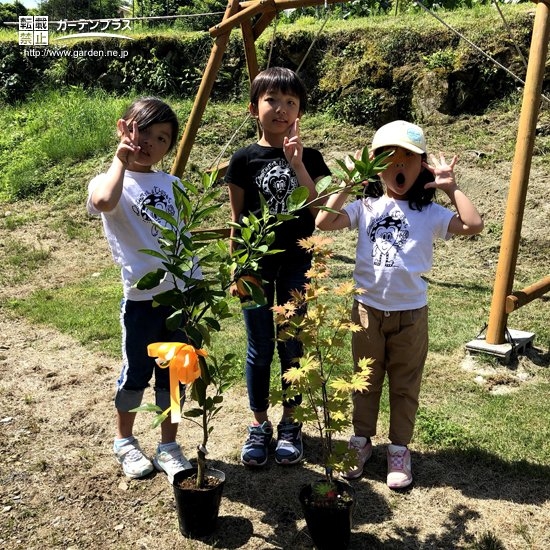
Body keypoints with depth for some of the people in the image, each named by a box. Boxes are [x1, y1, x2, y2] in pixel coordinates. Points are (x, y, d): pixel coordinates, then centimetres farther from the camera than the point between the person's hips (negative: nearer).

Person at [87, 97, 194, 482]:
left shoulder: (172, 184, 10)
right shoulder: (110, 182, -6)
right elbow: (104, 202, -33)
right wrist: (120, 161, -19)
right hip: (143, 296, -4)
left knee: (172, 374, 14)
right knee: (137, 372, 12)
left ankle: (169, 447, 30)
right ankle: (125, 441, 35)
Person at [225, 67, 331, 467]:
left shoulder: (310, 158, 1)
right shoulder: (244, 159, -1)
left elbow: (319, 213, -10)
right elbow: (237, 218, 2)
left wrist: (297, 164, -17)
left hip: (295, 265, 1)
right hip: (256, 264, 0)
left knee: (292, 347, 9)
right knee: (260, 348, 9)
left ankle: (290, 424, 27)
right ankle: (259, 425, 26)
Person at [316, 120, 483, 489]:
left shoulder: (429, 213, -3)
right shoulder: (366, 207, -1)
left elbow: (473, 225, -17)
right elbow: (324, 222, -14)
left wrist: (451, 187, -13)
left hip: (411, 313, -1)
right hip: (368, 309, 1)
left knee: (405, 385, 12)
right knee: (366, 381, 17)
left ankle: (400, 449, 29)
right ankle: (362, 441, 34)